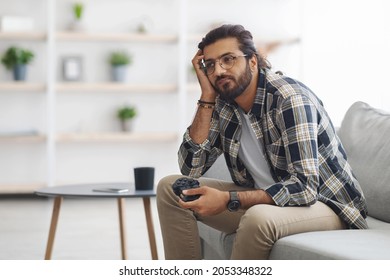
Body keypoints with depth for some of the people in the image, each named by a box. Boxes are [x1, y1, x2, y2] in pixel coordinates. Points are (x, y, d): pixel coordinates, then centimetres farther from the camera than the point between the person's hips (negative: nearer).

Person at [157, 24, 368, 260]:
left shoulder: (290, 99, -24)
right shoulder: (223, 104, -2)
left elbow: (304, 186, -30)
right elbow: (191, 169, -7)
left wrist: (229, 200, -36)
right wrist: (207, 98, -13)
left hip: (323, 203, -7)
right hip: (263, 198, 7)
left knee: (259, 217, -39)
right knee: (170, 188, -2)